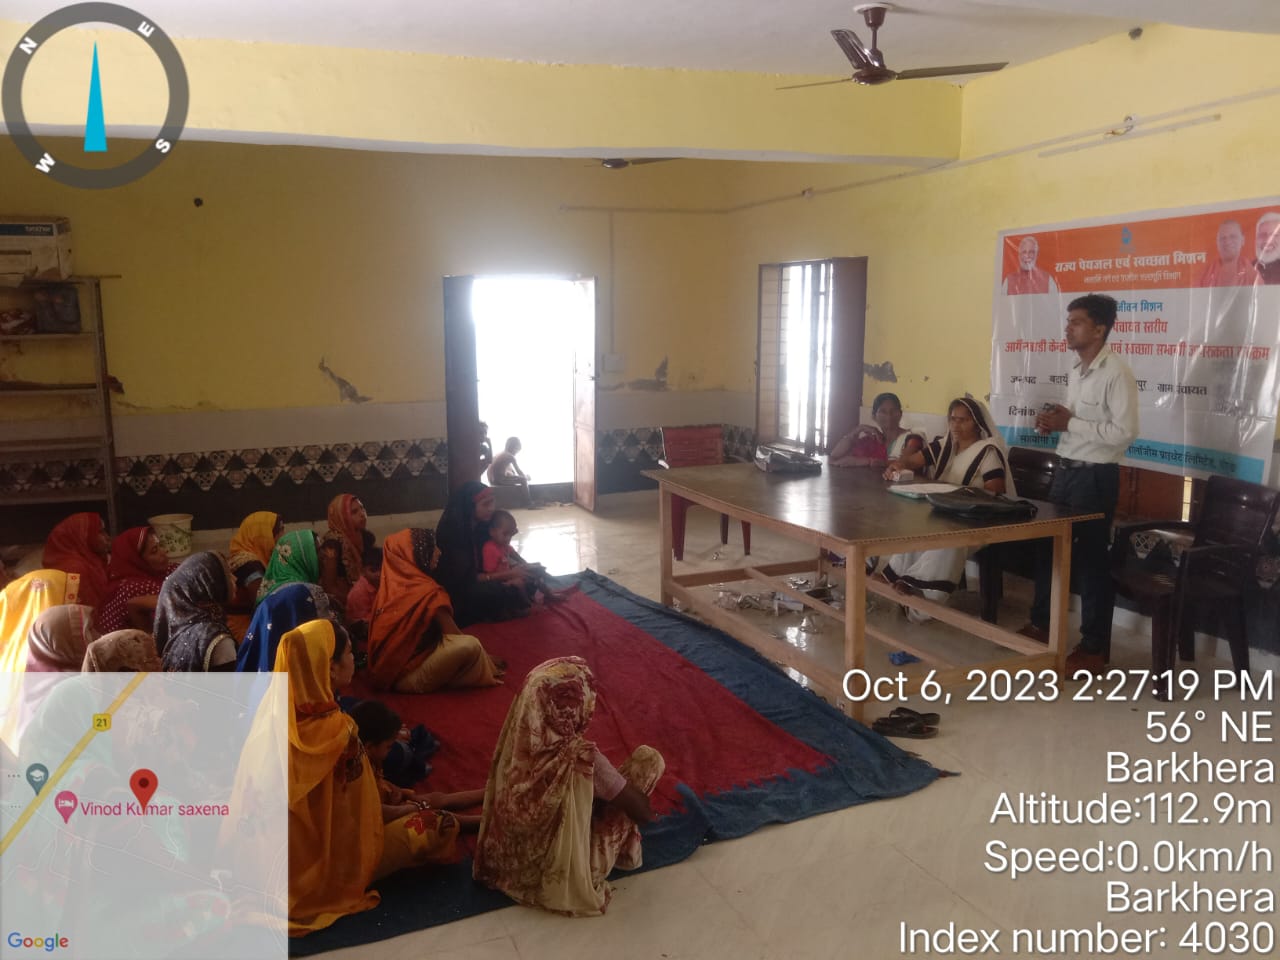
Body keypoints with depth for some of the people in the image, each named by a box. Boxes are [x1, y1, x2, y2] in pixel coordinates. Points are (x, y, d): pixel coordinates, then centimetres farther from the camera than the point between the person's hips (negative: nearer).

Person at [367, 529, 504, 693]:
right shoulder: (426, 591, -18)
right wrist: (484, 656, 7)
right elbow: (454, 635, -9)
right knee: (470, 645, -22)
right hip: (407, 676, -9)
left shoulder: (391, 586, 4)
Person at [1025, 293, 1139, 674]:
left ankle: (1094, 647, 13)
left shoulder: (1117, 373, -16)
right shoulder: (1076, 371, 11)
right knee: (1048, 548, 16)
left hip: (1095, 476, -9)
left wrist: (1069, 423, -21)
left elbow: (1125, 432, -22)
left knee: (1092, 559, 0)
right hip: (1065, 470, 9)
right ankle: (1041, 623, 33)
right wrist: (1055, 423, 0)